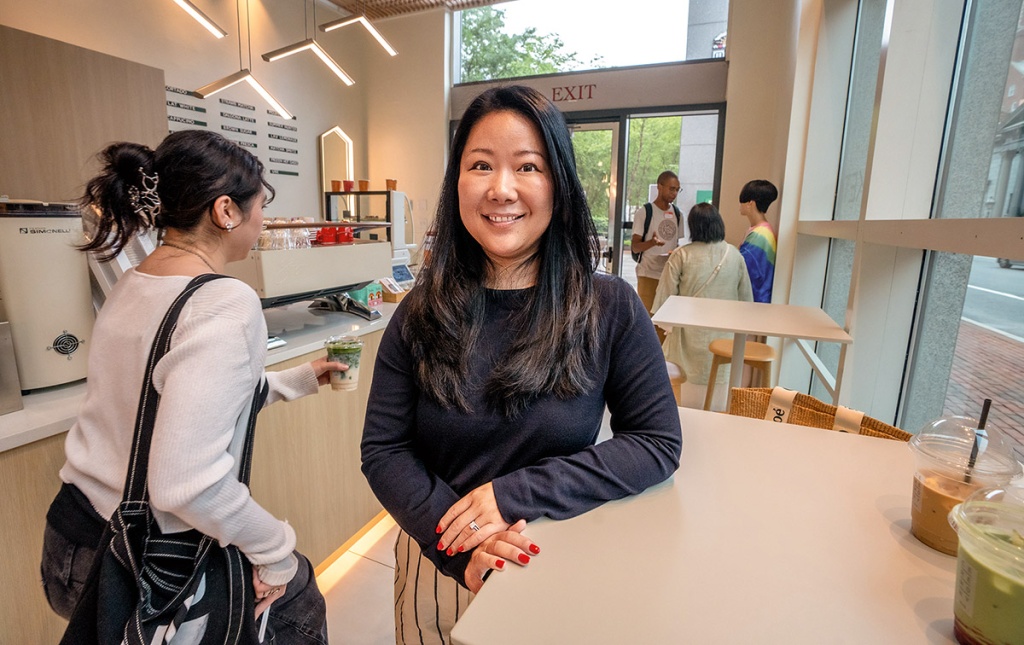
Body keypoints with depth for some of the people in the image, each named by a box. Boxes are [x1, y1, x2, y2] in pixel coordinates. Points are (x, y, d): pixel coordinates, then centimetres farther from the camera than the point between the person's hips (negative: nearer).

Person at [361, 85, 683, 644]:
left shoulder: (610, 309, -14)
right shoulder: (421, 314, -10)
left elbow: (659, 442, -12)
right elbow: (383, 449, -8)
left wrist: (516, 493, -21)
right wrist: (461, 545, -24)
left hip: (561, 562, 0)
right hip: (440, 567, 1)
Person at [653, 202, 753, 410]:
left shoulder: (681, 255, -10)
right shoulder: (735, 255, -1)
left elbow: (665, 297, -8)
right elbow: (746, 299, 6)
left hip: (689, 335, -2)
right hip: (724, 337, 3)